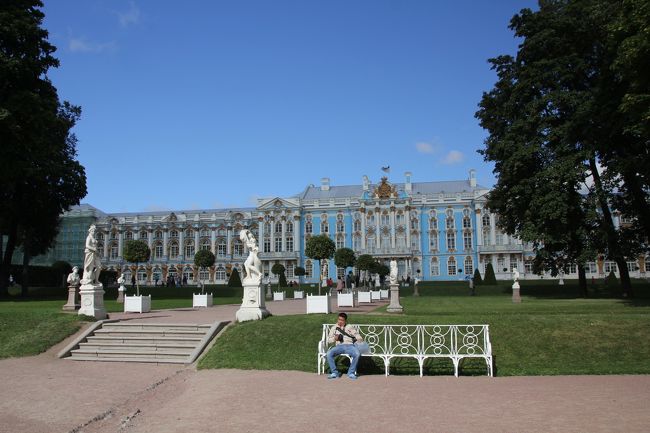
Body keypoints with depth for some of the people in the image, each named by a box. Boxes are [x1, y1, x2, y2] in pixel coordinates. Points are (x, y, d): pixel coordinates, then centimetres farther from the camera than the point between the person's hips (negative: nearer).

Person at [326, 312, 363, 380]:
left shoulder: (350, 327, 21)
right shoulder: (334, 328, 20)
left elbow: (356, 335, 17)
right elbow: (328, 340, 16)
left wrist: (360, 339, -6)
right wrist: (334, 339, -5)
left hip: (349, 345, 0)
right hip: (339, 346, 1)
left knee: (357, 354, -33)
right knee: (329, 353, -31)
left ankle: (351, 372, -16)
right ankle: (334, 373, -18)